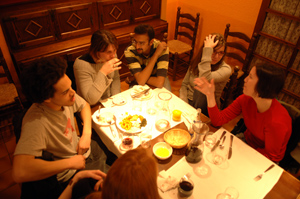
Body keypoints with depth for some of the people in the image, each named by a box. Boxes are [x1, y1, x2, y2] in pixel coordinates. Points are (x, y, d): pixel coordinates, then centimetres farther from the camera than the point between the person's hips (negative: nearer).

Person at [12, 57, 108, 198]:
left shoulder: (66, 97, -17)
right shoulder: (35, 122, -38)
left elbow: (84, 106, 6)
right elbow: (20, 173, -47)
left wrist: (87, 134, -10)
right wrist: (70, 163, -34)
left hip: (84, 148, 6)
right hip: (71, 172, -6)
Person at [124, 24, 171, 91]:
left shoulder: (162, 49, -27)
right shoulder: (129, 51, -24)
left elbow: (159, 83, -36)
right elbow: (140, 81, -36)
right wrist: (156, 54, -34)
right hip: (138, 83, -1)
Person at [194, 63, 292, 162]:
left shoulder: (277, 121, -34)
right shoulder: (246, 100, -17)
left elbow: (271, 156, -19)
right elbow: (218, 121, -15)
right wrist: (210, 95, -27)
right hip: (247, 141, 5)